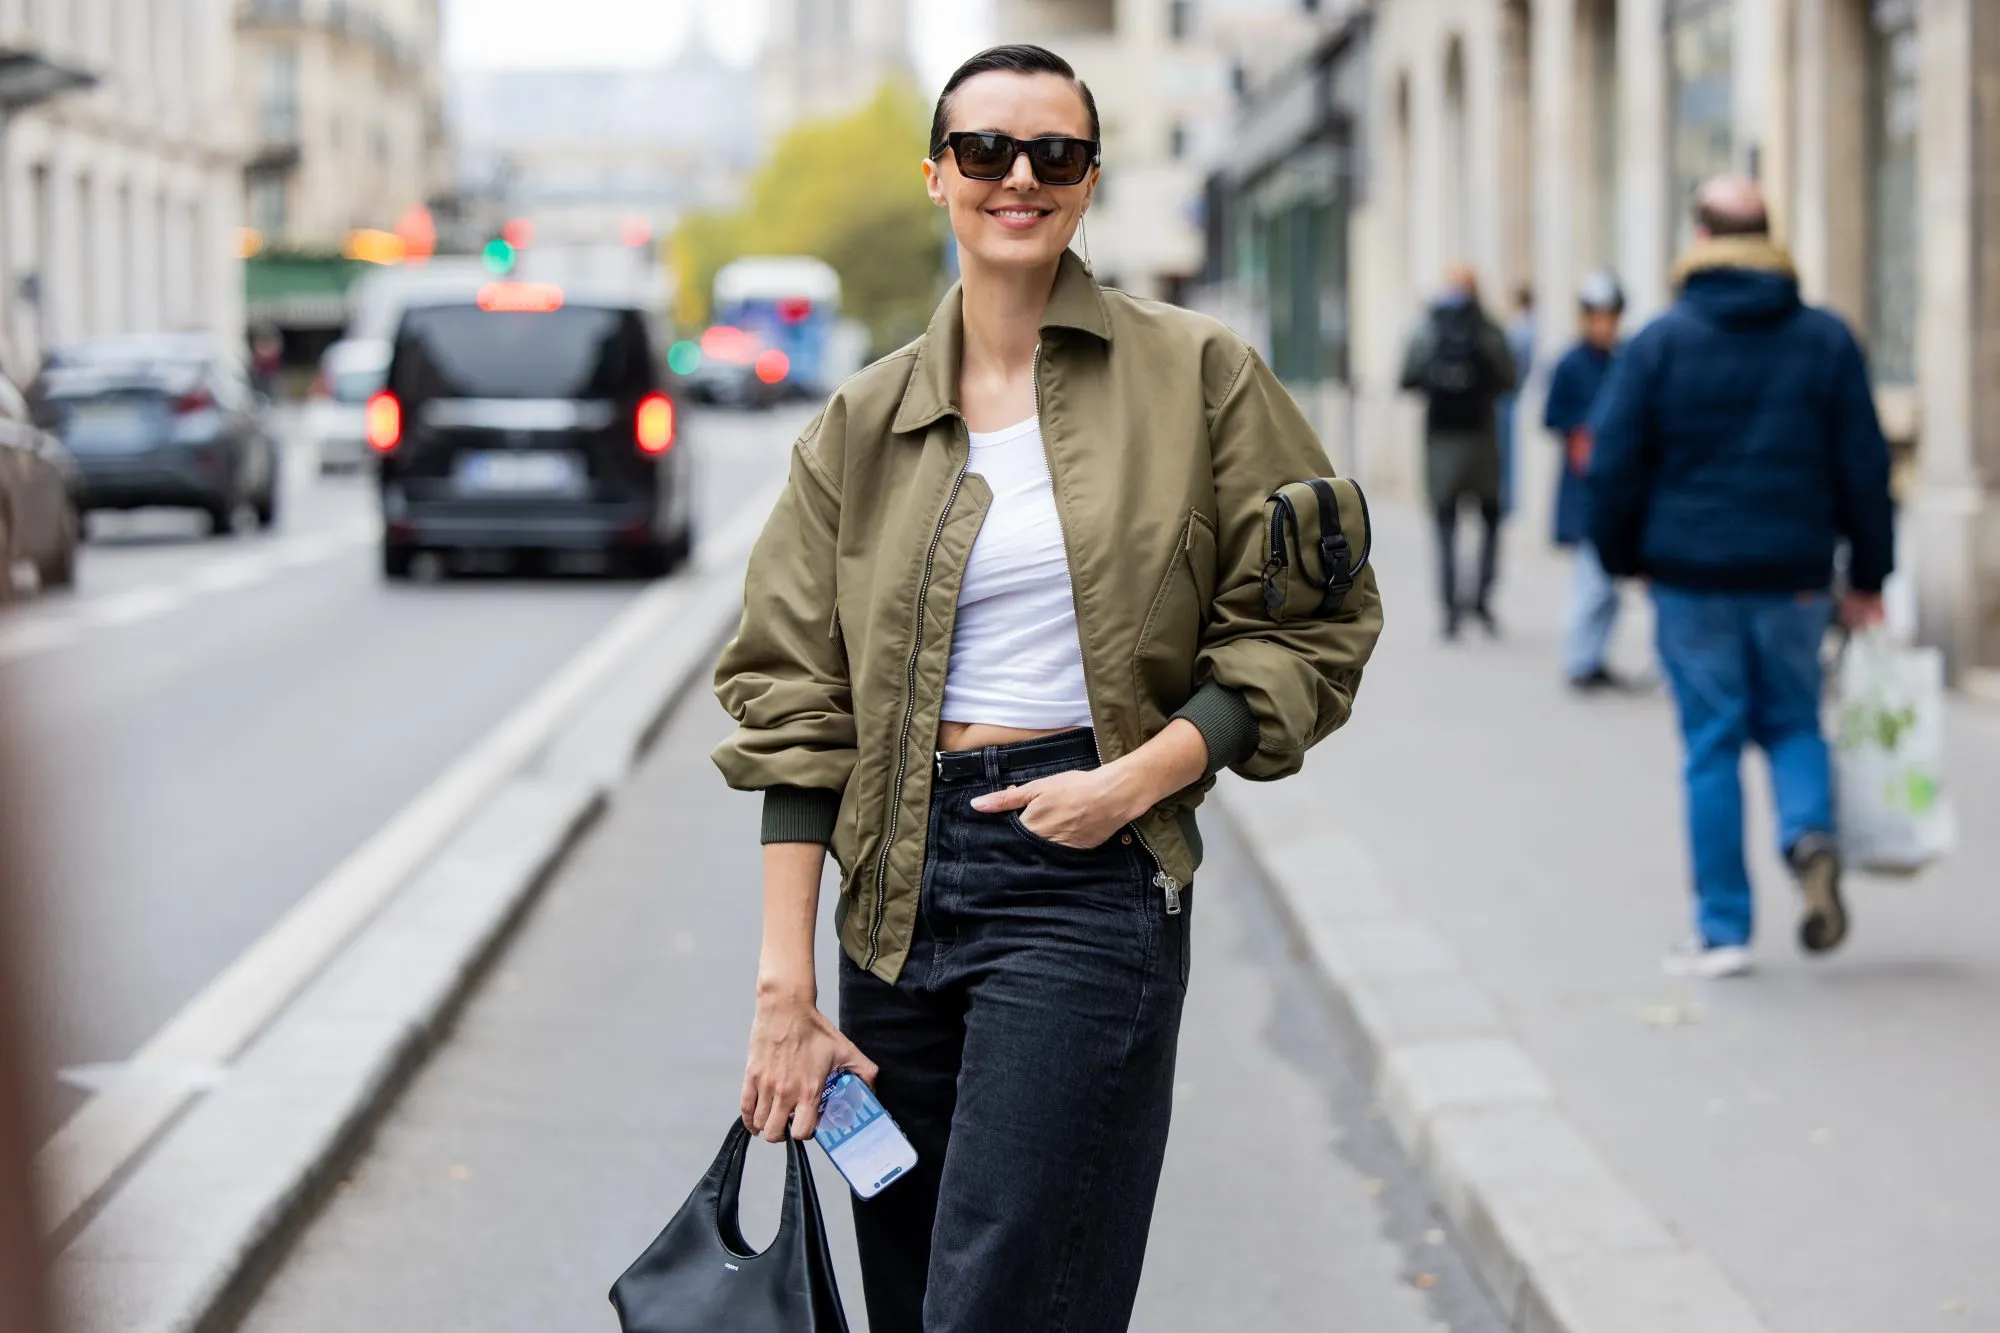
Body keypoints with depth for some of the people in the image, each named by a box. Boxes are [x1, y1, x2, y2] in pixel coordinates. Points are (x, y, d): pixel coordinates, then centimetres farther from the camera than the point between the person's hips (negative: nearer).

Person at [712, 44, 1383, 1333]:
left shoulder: (1196, 376, 0)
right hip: (902, 881, 4)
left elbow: (1313, 624, 2)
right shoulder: (865, 424, 7)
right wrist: (785, 984, -3)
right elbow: (796, 699, 4)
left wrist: (1140, 779, -12)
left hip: (1090, 879, -4)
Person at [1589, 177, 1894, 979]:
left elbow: (1615, 463, -4)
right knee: (1792, 721, 18)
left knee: (1713, 745, 3)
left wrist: (1623, 556, 10)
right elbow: (1864, 464, 3)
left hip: (1692, 575, -2)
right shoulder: (1827, 340, 2)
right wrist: (1867, 577, 10)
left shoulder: (1661, 343, -4)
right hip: (1794, 575, 2)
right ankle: (1810, 832, -12)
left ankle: (1723, 929, 5)